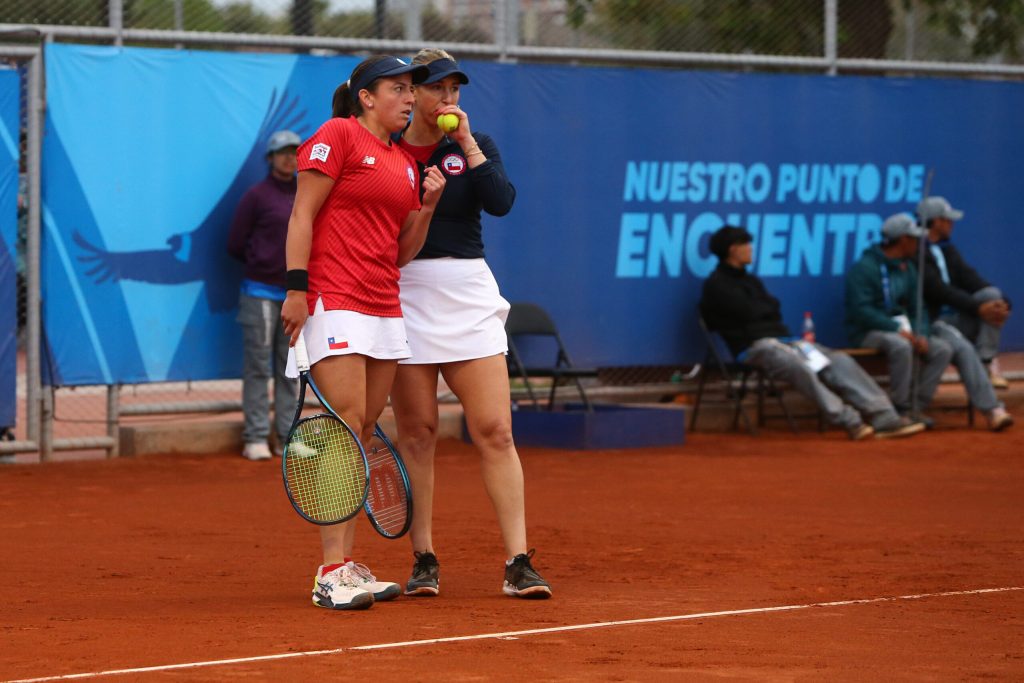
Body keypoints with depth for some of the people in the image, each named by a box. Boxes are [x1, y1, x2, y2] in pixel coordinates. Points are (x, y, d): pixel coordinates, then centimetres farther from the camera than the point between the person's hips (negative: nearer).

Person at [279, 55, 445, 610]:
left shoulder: (406, 164, 19)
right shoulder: (338, 135, -2)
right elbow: (302, 215, -6)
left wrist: (427, 206, 5)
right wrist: (296, 288, -14)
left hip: (384, 309, 8)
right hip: (335, 301, -8)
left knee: (363, 436, 6)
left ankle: (348, 566, 9)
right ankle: (332, 574, -17)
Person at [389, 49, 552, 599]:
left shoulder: (474, 145, 8)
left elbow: (500, 201, -9)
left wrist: (465, 141, -10)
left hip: (468, 295, 1)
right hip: (404, 299, -1)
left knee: (495, 432, -5)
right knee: (416, 433, 1)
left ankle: (517, 564, -5)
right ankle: (423, 560, 9)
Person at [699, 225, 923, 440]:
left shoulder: (751, 281, 27)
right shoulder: (717, 284, 1)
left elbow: (773, 309, 15)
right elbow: (748, 312, -10)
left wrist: (759, 309, -5)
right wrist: (768, 308, 9)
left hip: (783, 340, 8)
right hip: (755, 347, -8)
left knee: (840, 361, -11)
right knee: (800, 367, -37)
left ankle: (885, 419, -20)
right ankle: (849, 422, -40)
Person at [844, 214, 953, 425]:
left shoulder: (908, 268, 14)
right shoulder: (864, 267, -12)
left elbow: (917, 308, 15)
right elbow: (861, 310, -20)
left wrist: (921, 334, -6)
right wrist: (897, 329, -26)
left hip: (900, 327, 8)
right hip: (866, 332, -8)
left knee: (942, 349, -9)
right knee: (901, 345, -37)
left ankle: (917, 406, -9)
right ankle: (901, 410, -27)